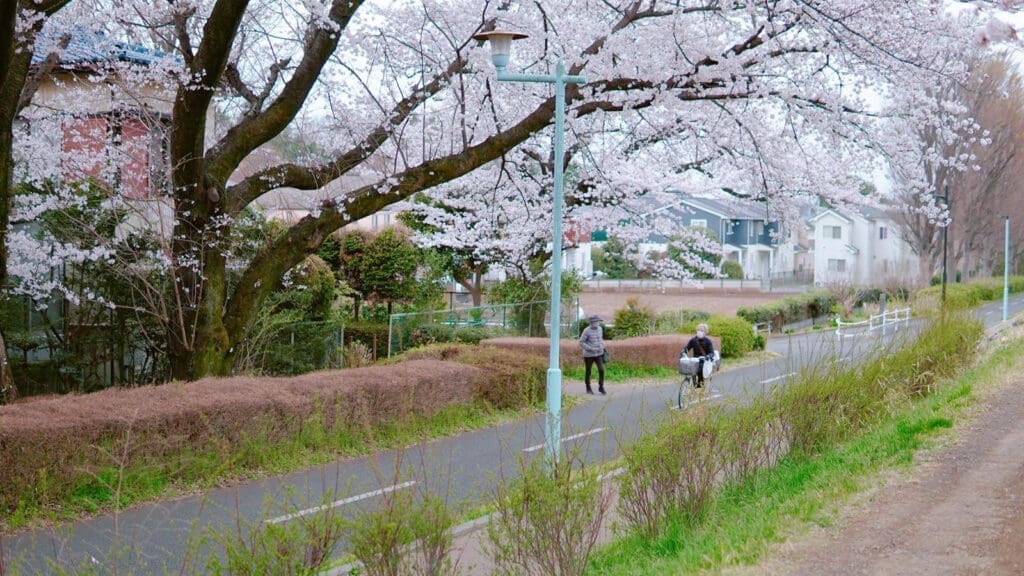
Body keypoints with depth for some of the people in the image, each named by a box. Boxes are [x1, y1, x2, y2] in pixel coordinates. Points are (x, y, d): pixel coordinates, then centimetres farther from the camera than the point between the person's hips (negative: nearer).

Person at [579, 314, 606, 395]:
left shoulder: (599, 329, 3)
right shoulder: (586, 331, -15)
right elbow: (581, 343, -14)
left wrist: (602, 348, 8)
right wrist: (591, 349, -21)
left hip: (598, 354, 4)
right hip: (588, 354, -4)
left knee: (601, 369, -9)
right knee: (588, 371, 7)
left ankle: (601, 387, 4)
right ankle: (588, 388, 24)